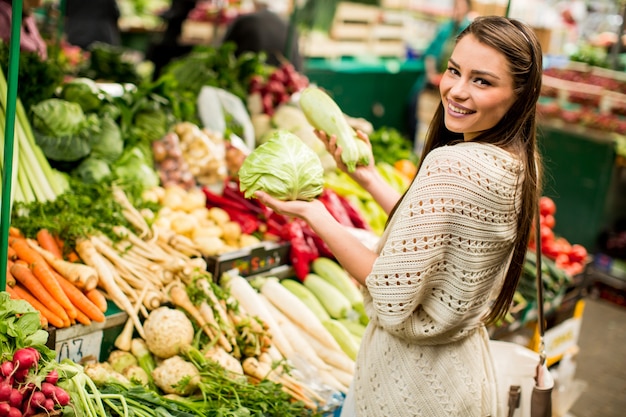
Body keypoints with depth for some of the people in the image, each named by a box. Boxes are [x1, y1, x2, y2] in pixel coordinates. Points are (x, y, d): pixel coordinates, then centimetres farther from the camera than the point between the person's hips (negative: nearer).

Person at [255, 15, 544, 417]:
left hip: (414, 382, -8)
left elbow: (394, 300, -25)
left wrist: (313, 213, -18)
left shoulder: (451, 165, -29)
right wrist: (368, 177, 7)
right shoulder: (521, 162, -2)